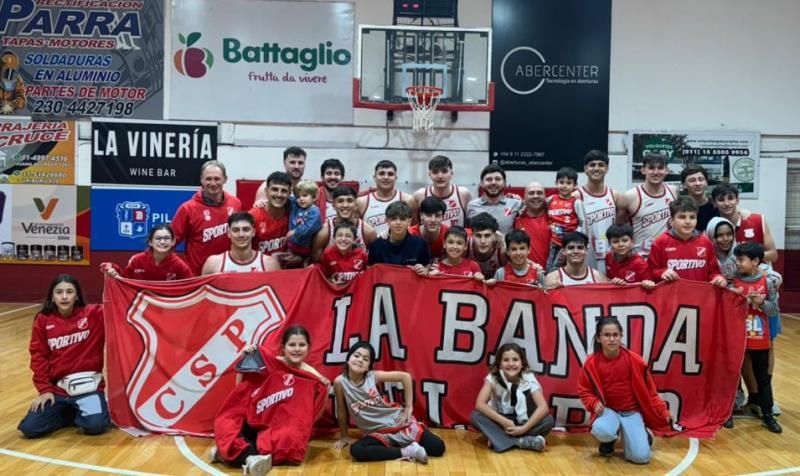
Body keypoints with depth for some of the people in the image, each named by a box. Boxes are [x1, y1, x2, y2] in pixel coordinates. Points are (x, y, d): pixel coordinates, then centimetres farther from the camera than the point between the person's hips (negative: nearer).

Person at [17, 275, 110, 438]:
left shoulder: (93, 314, -2)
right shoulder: (43, 320, 2)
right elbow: (38, 356, 3)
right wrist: (44, 389, -5)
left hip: (88, 385, -2)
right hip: (57, 387, 3)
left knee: (95, 425, -24)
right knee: (30, 428, -13)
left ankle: (82, 413, 12)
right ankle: (71, 413, 13)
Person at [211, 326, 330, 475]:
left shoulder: (312, 377, -2)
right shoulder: (270, 364, 1)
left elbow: (313, 414, 1)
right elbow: (241, 389, 8)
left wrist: (325, 392, -14)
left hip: (282, 431, -2)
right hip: (255, 425, 2)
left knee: (293, 438, -38)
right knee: (225, 423, -26)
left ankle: (233, 451, -31)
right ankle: (250, 455, -46)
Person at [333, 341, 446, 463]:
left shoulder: (374, 376, -11)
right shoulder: (340, 382, -12)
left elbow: (406, 376, -6)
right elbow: (341, 412, 0)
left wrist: (409, 407, -7)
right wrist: (344, 436, 9)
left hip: (398, 421, -1)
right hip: (377, 433, 1)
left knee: (438, 448, -12)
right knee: (355, 450, -33)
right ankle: (406, 452, -21)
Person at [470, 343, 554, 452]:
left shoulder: (528, 378, -16)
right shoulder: (493, 377, -16)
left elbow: (543, 407, -23)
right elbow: (480, 404, -25)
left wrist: (524, 428, -32)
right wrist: (504, 422, -32)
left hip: (522, 421, 0)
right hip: (500, 420, 0)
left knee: (549, 420, -26)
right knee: (475, 416, -28)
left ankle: (499, 439, -27)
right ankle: (522, 441, -33)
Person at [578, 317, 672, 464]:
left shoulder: (634, 360, -10)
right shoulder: (591, 363, -11)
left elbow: (648, 390, 0)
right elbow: (583, 390, 1)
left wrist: (663, 411, -5)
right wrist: (595, 403, -17)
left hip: (631, 412, 0)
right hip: (608, 410, 0)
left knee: (640, 456, -15)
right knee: (601, 431, -35)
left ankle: (643, 433, 22)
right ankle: (609, 439, 5)